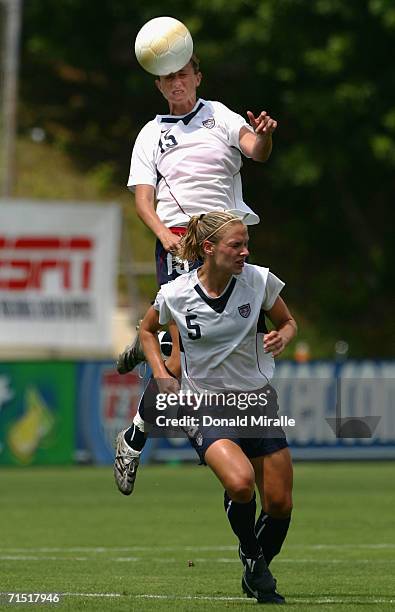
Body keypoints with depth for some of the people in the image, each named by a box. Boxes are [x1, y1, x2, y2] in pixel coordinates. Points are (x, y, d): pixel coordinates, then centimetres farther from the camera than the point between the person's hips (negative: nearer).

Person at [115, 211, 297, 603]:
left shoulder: (259, 280, -9)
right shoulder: (175, 294, -12)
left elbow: (287, 322, 9)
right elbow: (147, 329, 10)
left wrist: (282, 338, -14)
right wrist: (161, 375, -4)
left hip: (257, 398, 3)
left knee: (280, 504, 0)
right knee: (240, 482, -29)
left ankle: (257, 572, 30)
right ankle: (251, 555, 1)